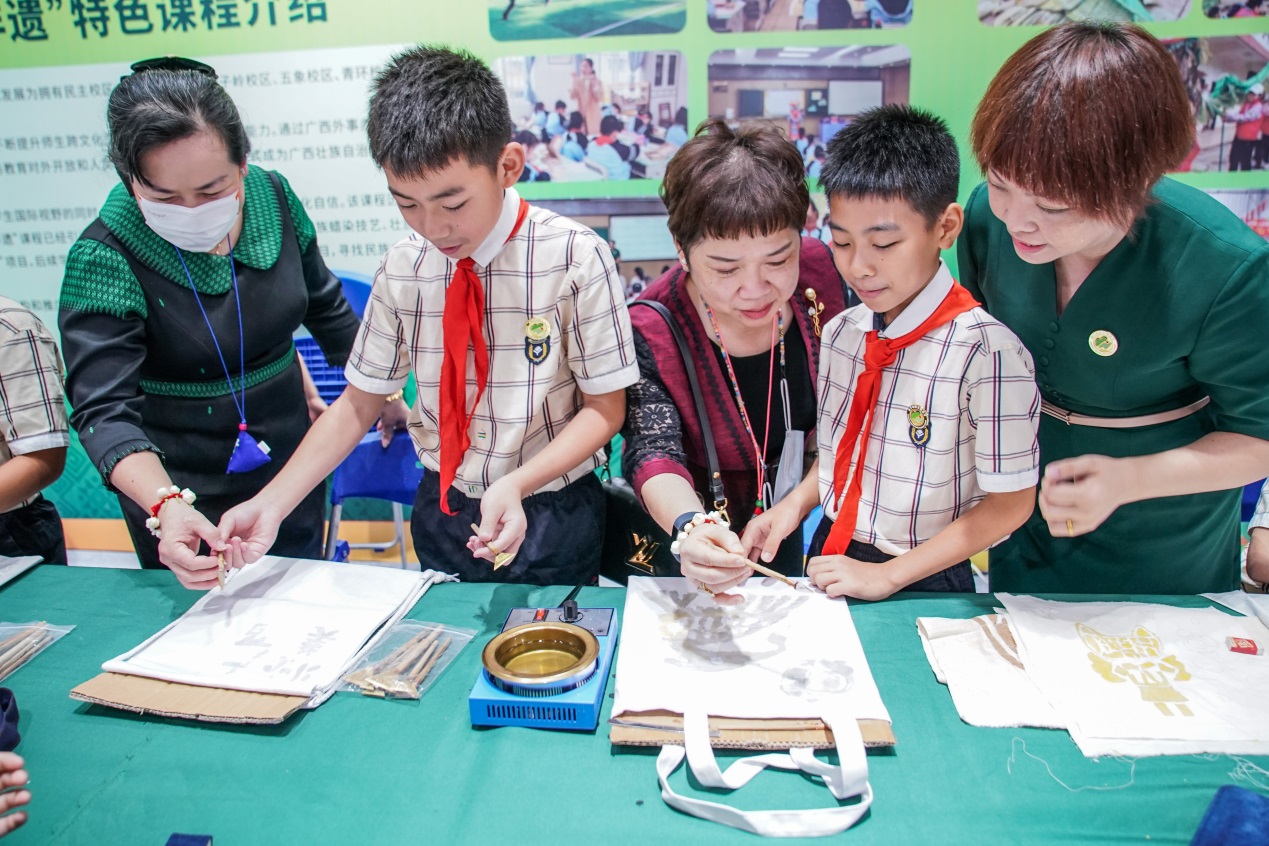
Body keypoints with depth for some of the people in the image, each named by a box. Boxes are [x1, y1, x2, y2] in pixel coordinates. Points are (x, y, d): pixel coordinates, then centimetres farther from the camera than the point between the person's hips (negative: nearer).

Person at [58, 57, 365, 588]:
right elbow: (104, 410, -26)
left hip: (291, 470, 4)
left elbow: (322, 302, 7)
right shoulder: (104, 258, -21)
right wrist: (166, 506, -44)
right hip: (179, 493, -3)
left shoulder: (273, 197, -10)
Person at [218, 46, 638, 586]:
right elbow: (359, 403, 1)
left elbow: (604, 409, -12)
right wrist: (272, 504, -10)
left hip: (550, 519, -3)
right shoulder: (401, 270, -7)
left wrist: (516, 484, -26)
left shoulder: (575, 257, -17)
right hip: (444, 514, 3)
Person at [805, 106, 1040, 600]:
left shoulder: (985, 351, -18)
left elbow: (1010, 503, -12)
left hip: (920, 587, -4)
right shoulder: (839, 333, 0)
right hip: (830, 556, 4)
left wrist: (886, 576, -13)